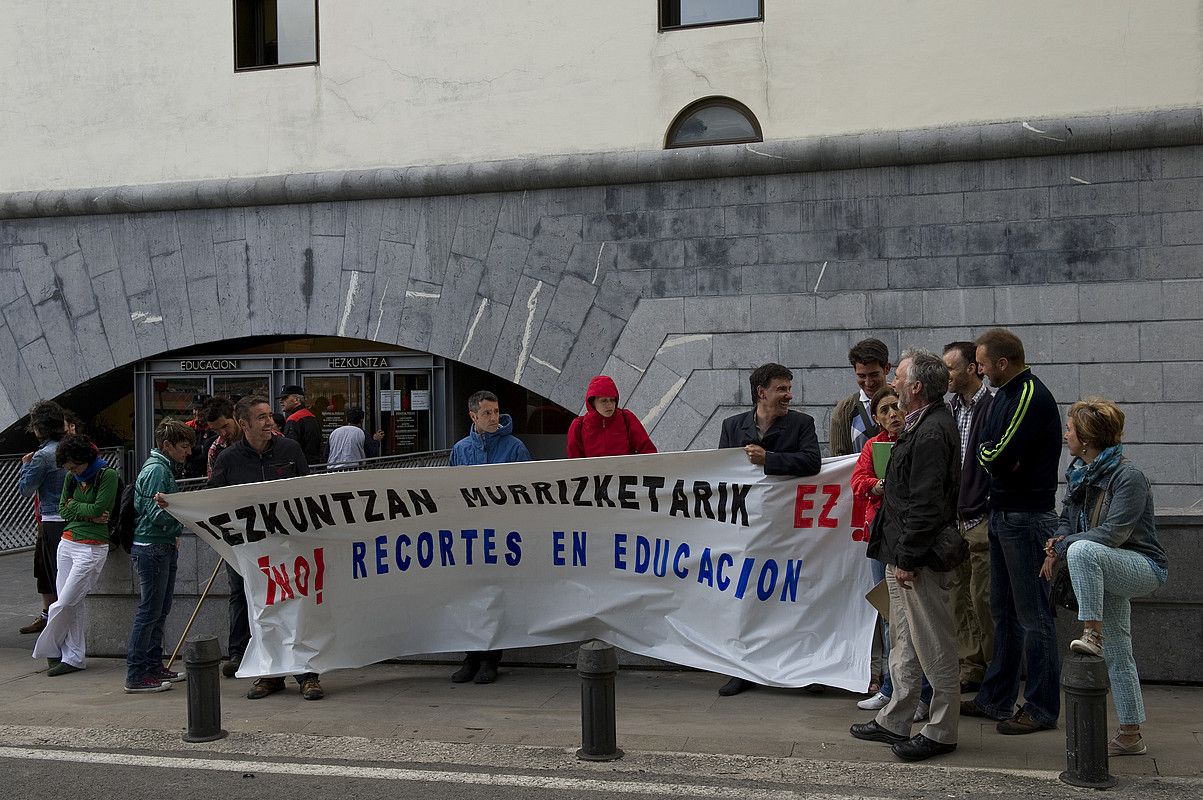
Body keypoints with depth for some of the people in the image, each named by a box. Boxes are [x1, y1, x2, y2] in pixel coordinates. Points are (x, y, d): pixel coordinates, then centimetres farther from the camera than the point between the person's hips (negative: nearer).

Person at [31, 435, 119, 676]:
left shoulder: (108, 475, -9)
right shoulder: (72, 478, 11)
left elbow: (99, 509, -15)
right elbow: (63, 510, 7)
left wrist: (74, 506, 0)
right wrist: (89, 515, -8)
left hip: (92, 548, -7)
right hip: (67, 544, 7)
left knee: (63, 604, -5)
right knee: (74, 604, 7)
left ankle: (49, 650, 13)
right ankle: (74, 658, 13)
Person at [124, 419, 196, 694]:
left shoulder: (164, 468, 16)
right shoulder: (156, 470, -15)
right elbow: (155, 516, -23)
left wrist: (173, 535, 23)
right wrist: (164, 508, -42)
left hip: (163, 547, 11)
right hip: (151, 549, -11)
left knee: (160, 611, 14)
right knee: (149, 611, -8)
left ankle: (154, 666, 21)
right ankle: (135, 676, -5)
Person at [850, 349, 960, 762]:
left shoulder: (932, 432, -20)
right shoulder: (922, 425, 13)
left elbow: (926, 504, -23)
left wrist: (907, 558, -21)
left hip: (919, 557, -11)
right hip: (903, 551, 11)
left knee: (933, 645, 1)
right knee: (903, 641, 17)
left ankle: (941, 732, 11)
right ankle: (894, 722, 27)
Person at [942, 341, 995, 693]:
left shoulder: (991, 407, -9)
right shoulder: (949, 408, 14)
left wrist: (984, 508, -14)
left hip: (980, 518, -7)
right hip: (951, 517, 7)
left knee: (982, 597, -5)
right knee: (957, 595, 9)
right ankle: (970, 668, 17)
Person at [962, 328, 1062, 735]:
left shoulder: (1031, 396, -16)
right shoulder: (1004, 395, 14)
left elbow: (1001, 456, -22)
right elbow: (985, 452, 12)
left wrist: (990, 456, -2)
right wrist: (998, 458, -8)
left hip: (1027, 517, -10)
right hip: (1003, 515, 10)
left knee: (1033, 616, -2)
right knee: (1004, 612, 16)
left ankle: (1042, 708, 5)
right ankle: (996, 698, 26)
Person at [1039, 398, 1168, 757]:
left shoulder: (1128, 476, -19)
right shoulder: (1078, 472, 6)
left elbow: (1114, 532, -25)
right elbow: (1068, 520, 13)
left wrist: (1063, 544, -18)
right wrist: (1053, 551, -6)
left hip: (1143, 568, -8)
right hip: (1107, 573, 8)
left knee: (1082, 549, -34)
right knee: (1117, 656, 9)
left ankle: (1092, 633, -27)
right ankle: (1130, 736, 17)